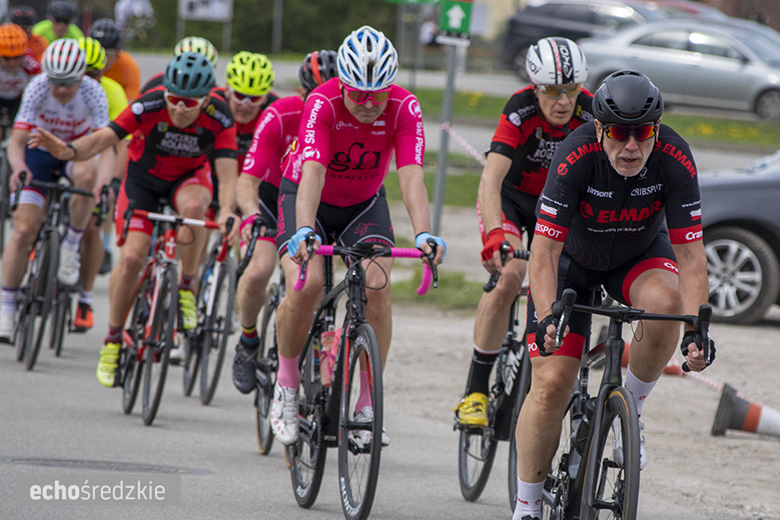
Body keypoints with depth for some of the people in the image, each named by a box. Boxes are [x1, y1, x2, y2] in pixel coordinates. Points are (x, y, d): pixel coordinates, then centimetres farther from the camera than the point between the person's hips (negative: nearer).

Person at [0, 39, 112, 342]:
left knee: (87, 175, -37)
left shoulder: (93, 92, -27)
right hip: (40, 150, 0)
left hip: (77, 150, 0)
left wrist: (104, 177, -53)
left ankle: (71, 247, -16)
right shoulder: (38, 88, -27)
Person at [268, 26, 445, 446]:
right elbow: (312, 175, -42)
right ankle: (287, 385, -2)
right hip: (307, 198, -2)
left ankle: (367, 404, -10)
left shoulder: (404, 109, -25)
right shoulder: (322, 104, -31)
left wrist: (423, 234, -51)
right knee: (305, 284, -25)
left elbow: (411, 177, -34)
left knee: (378, 285, -21)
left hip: (364, 203, 2)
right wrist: (304, 231, -59)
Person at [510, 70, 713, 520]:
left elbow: (689, 251, -26)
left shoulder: (674, 158, -28)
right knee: (552, 383, -13)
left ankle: (631, 410, -9)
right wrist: (546, 317, -48)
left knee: (665, 302, -34)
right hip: (574, 259, -1)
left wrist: (697, 327, -38)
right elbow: (545, 248, -34)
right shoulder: (577, 157, -33)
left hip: (640, 254, 2)